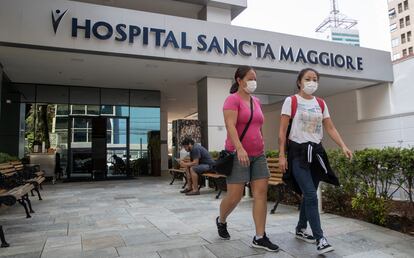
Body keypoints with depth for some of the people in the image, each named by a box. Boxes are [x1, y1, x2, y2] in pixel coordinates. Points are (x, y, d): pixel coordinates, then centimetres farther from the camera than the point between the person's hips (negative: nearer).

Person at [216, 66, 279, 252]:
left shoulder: (256, 101, 16)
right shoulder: (233, 99, -6)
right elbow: (230, 126, -20)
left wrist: (262, 148, 21)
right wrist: (239, 148, -31)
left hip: (258, 155, 7)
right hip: (237, 155, -7)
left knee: (261, 193, 0)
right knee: (234, 196, -1)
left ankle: (259, 238, 7)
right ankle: (221, 221, 29)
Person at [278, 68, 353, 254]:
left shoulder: (321, 104, 11)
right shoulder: (291, 101, -4)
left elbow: (330, 128, 10)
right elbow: (282, 131, -7)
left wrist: (343, 146, -4)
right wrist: (281, 155, -12)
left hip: (316, 151, 6)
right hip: (298, 151, -6)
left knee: (308, 194, 11)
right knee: (311, 195, -12)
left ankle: (301, 229, 29)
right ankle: (320, 239, -5)